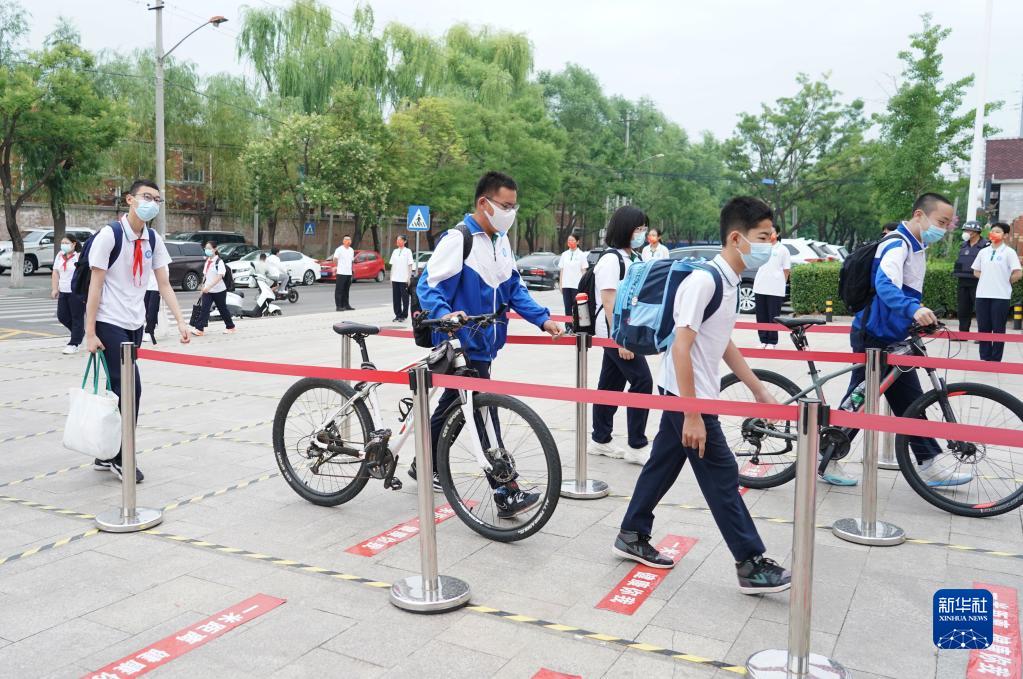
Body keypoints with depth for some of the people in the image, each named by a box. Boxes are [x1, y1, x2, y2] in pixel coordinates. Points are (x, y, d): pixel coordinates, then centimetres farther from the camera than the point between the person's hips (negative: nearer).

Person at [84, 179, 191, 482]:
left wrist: (180, 321, -5)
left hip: (135, 324, 6)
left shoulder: (153, 239, 4)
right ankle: (121, 458, 3)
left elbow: (164, 284, 6)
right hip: (110, 324, -6)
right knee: (129, 388, -10)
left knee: (119, 387, 11)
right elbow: (95, 285, -13)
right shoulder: (109, 234, -13)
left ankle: (106, 455, 21)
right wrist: (90, 332, -14)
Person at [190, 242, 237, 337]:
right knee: (204, 309, -7)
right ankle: (199, 329, -11)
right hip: (207, 290, 6)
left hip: (219, 290, -5)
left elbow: (219, 276, -23)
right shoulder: (207, 262, 10)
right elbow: (205, 276, 16)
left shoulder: (219, 262, -13)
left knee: (223, 309, 7)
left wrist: (209, 286, -33)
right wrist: (202, 289, 15)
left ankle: (231, 327, 23)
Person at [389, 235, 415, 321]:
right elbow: (392, 265, 16)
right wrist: (391, 277, 11)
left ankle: (404, 315, 3)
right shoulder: (395, 251, 13)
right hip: (395, 279, 5)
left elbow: (410, 265, -4)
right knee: (396, 298, 6)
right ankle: (398, 314, 13)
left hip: (404, 279, -5)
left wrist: (409, 278, -10)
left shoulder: (408, 251, -2)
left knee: (404, 298, -1)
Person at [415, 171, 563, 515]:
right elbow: (427, 286, -17)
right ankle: (507, 494, -4)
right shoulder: (458, 238, -15)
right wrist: (445, 315, -36)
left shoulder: (500, 241, 11)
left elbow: (514, 289, 14)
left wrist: (543, 319, 1)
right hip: (462, 345, -9)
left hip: (483, 344, 9)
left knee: (453, 406, 20)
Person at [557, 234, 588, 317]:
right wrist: (560, 284, 7)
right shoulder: (564, 254, 10)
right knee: (567, 307, 5)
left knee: (576, 307, -2)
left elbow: (584, 271, 0)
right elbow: (561, 270, 12)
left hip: (577, 285, -3)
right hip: (566, 285, 3)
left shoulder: (581, 255, 1)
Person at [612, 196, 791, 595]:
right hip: (686, 397, -9)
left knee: (662, 465, 17)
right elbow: (681, 347, -24)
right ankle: (752, 565, 11)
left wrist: (759, 390, 19)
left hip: (682, 396, 9)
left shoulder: (729, 281, 8)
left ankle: (632, 537, 31)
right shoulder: (703, 281, -21)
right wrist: (692, 415, -24)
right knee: (722, 477, -1)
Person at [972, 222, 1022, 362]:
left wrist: (1005, 281, 2)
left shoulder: (1009, 252, -4)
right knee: (983, 328, 7)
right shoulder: (983, 252, 10)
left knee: (998, 329, 1)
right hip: (982, 295, 4)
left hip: (1000, 296, -4)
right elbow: (976, 272, 18)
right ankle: (985, 357, 16)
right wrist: (988, 279, 4)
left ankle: (995, 359, 7)